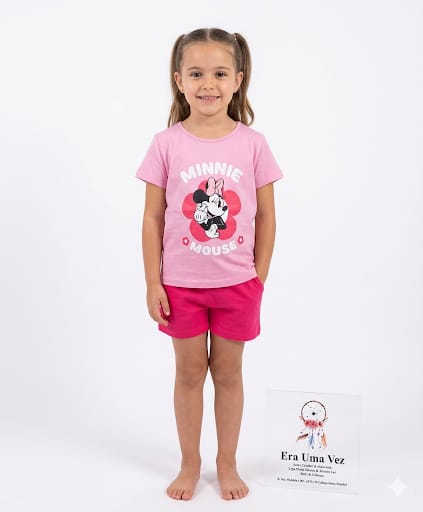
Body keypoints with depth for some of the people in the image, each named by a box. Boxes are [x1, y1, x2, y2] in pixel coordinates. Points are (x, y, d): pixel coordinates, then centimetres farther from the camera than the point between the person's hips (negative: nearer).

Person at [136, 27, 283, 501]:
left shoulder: (252, 143, -6)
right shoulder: (167, 143, -7)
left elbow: (266, 216, 0)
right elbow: (152, 217, -3)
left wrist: (259, 279, -1)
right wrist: (152, 283, -4)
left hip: (237, 284, 0)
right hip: (181, 284, 0)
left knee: (229, 372, 14)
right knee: (189, 372, 14)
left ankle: (227, 463, 33)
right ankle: (190, 464, 33)